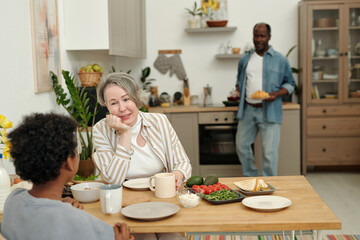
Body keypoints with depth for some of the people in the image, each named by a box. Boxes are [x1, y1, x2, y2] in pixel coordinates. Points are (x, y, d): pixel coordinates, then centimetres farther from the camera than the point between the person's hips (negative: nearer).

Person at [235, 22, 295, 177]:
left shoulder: (280, 60, 1)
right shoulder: (245, 59, 12)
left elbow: (290, 83, 6)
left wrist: (277, 94, -13)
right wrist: (238, 91, 4)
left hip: (269, 111, -4)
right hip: (247, 110, 4)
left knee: (269, 152, -2)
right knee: (242, 146, 11)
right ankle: (251, 178, 31)